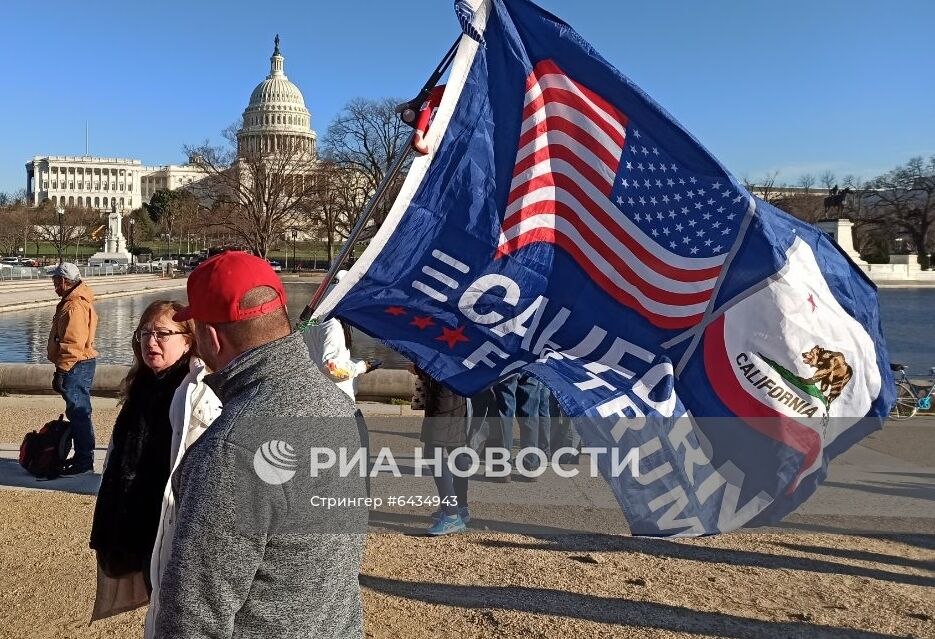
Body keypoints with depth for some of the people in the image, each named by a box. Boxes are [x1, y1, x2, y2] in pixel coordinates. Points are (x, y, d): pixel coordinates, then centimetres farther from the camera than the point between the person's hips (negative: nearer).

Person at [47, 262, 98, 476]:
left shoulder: (74, 306, -19)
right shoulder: (80, 300, 15)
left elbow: (72, 345, -24)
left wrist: (60, 372, -21)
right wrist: (63, 368, 22)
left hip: (76, 367, -11)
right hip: (82, 364, 11)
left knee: (78, 413, -6)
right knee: (78, 412, 17)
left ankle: (84, 461, -1)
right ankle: (82, 456, 27)